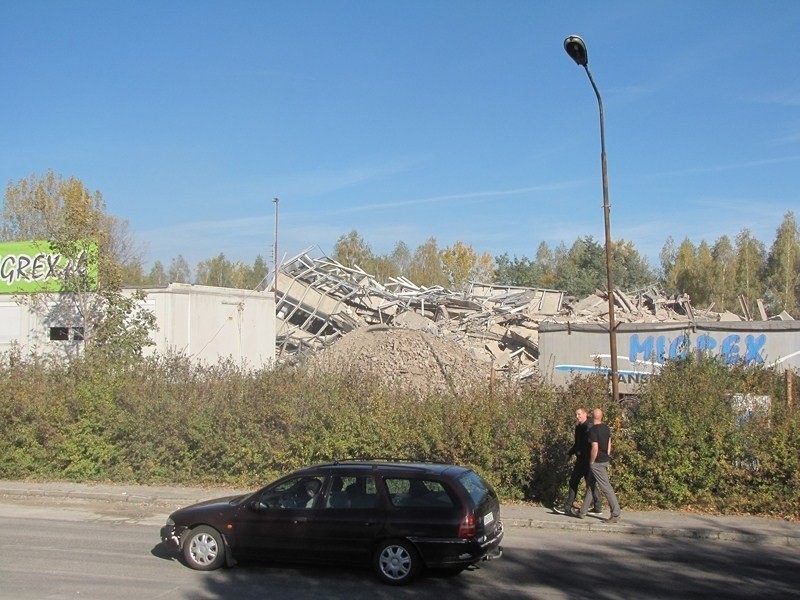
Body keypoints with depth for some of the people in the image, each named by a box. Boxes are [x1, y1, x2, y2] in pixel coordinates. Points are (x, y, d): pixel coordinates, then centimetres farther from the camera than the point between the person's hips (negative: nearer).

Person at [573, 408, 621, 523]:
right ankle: (582, 511, 23)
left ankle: (615, 514, -2)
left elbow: (595, 449, -24)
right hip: (605, 461, 9)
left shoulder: (593, 430, -19)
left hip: (597, 462, -9)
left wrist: (591, 462, -11)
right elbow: (609, 445, 13)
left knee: (606, 487, -5)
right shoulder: (606, 428, 6)